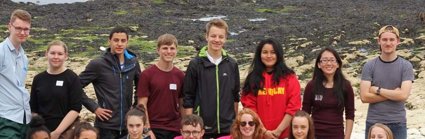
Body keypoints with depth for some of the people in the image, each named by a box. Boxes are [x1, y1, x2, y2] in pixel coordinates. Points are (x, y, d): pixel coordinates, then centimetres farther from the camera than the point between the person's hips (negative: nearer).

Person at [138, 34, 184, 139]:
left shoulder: (180, 75, 6)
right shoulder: (147, 74, -5)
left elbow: (182, 104, 11)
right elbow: (142, 105, -6)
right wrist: (147, 130, -11)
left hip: (175, 130, 3)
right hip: (154, 130, -3)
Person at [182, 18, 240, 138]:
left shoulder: (232, 65, 6)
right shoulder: (195, 64, -3)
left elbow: (235, 96, 12)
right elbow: (188, 98, -2)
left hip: (227, 128, 3)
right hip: (202, 128, -3)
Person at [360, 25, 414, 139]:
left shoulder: (406, 66, 0)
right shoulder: (369, 66, 0)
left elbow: (403, 95, -12)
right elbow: (364, 97, -8)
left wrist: (377, 90, -8)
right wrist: (393, 94, -10)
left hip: (397, 123, 0)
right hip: (373, 122, 0)